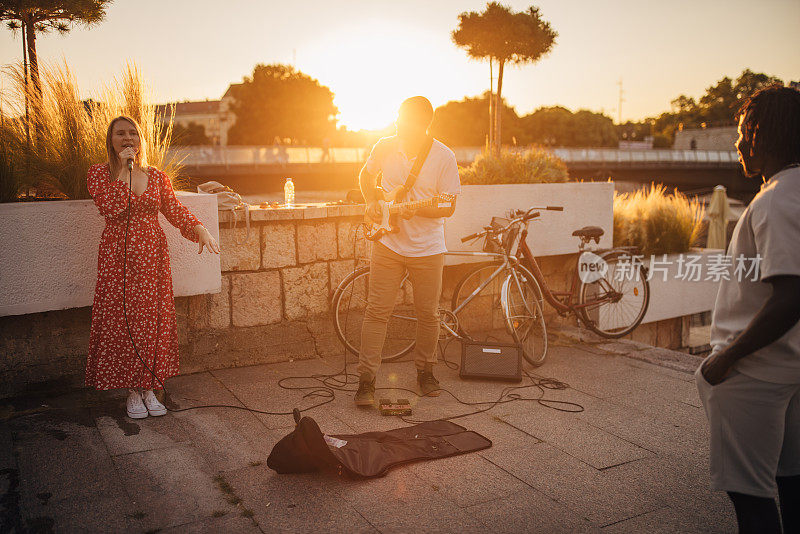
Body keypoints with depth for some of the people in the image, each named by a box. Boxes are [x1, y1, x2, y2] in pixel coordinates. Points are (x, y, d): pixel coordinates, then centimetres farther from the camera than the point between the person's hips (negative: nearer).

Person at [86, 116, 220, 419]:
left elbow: (175, 210, 5)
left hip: (153, 257, 2)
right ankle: (133, 392, 13)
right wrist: (123, 170, -14)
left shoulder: (157, 177, 10)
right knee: (122, 321, -1)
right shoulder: (99, 173, 2)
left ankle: (149, 388, 16)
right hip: (118, 257, -2)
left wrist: (198, 228, -13)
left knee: (153, 320, 3)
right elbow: (110, 208, -15)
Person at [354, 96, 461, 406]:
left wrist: (416, 211, -22)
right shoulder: (385, 147, 0)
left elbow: (449, 207, -7)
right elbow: (366, 175, 19)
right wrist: (372, 201, 1)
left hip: (427, 249, -1)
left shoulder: (444, 157, -8)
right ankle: (366, 378, 5)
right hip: (388, 244, 1)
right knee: (377, 310, -3)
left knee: (428, 313, 7)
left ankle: (425, 371, 28)